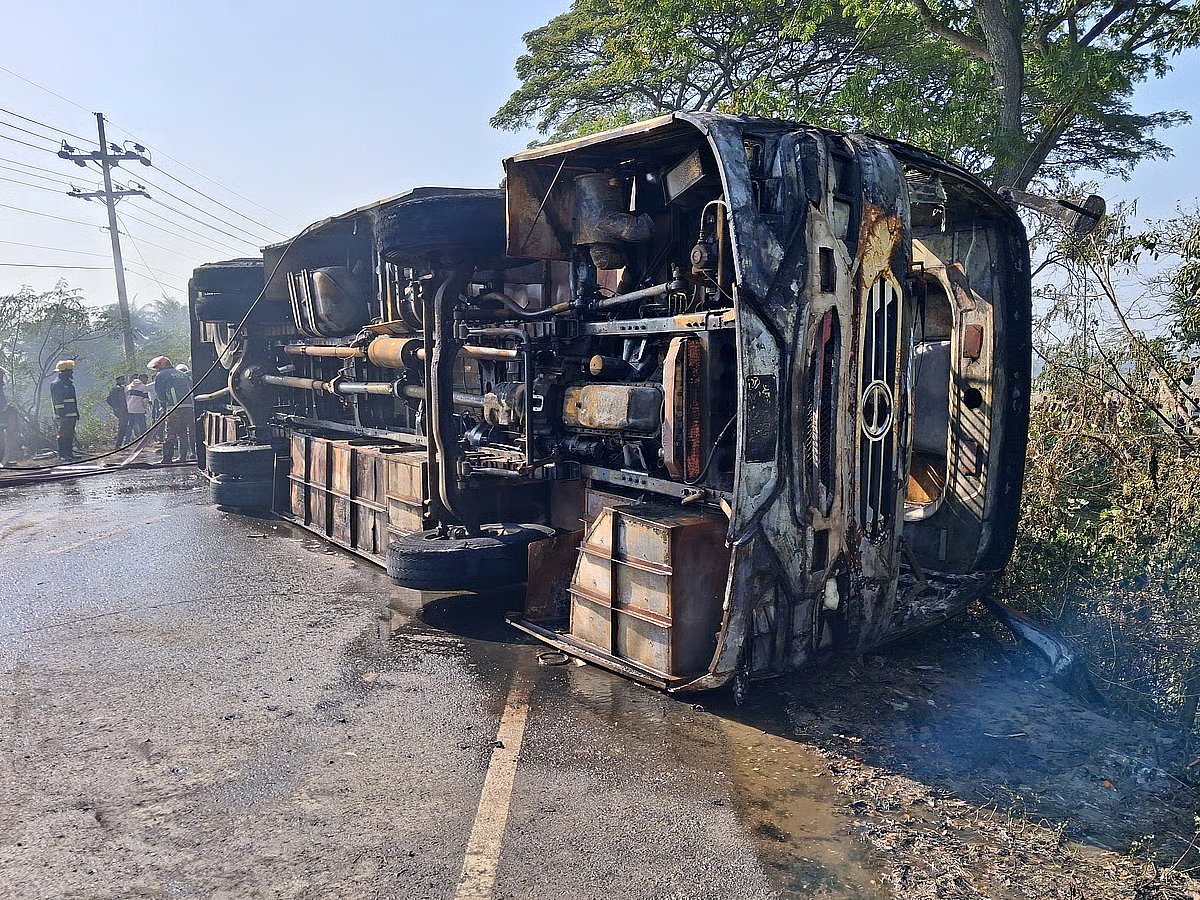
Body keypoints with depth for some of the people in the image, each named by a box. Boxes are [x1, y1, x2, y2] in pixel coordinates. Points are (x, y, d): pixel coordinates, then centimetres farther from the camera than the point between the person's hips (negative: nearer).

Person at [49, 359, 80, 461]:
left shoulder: (69, 383, 19)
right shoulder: (56, 384, -9)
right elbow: (57, 400, -16)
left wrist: (77, 414, 22)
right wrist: (61, 414, -22)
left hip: (72, 415, 9)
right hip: (64, 416, -9)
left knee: (70, 435, 10)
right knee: (63, 435, -7)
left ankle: (70, 453, 15)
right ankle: (62, 454, -5)